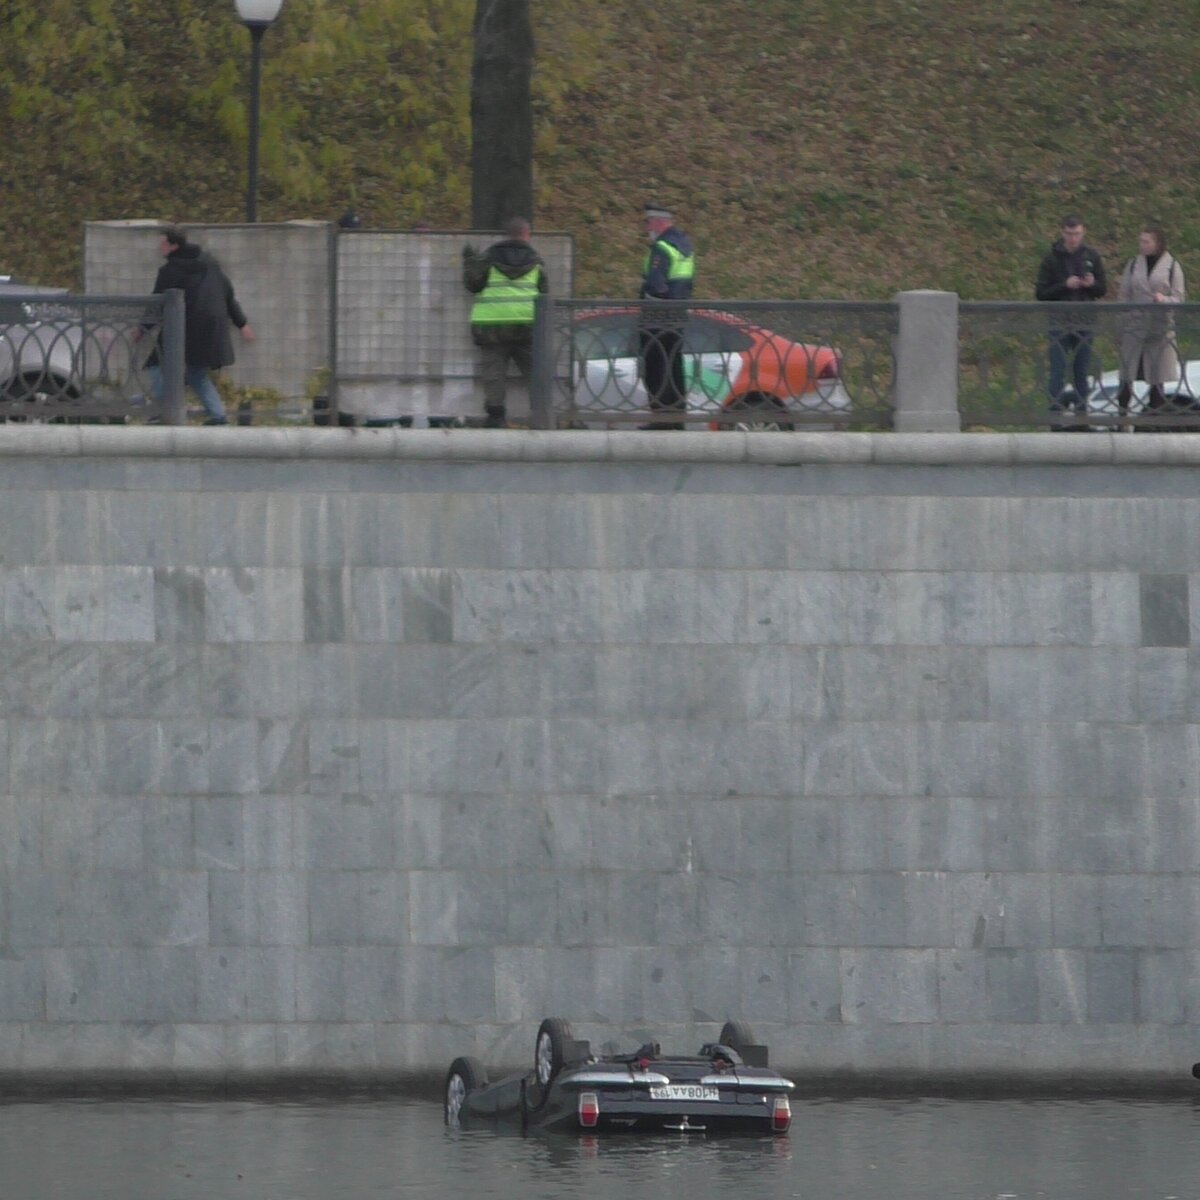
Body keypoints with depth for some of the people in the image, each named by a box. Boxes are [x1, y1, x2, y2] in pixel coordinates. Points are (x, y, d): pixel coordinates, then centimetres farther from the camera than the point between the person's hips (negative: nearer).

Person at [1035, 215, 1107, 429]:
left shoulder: (1091, 257, 7)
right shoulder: (1052, 259, -1)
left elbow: (1102, 289, 11)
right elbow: (1041, 293, -3)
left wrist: (1092, 284, -12)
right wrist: (1065, 286, -17)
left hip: (1084, 324, 2)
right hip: (1059, 324, -2)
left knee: (1082, 373, 6)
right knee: (1058, 372, -5)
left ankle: (1081, 413, 11)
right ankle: (1056, 414, -4)